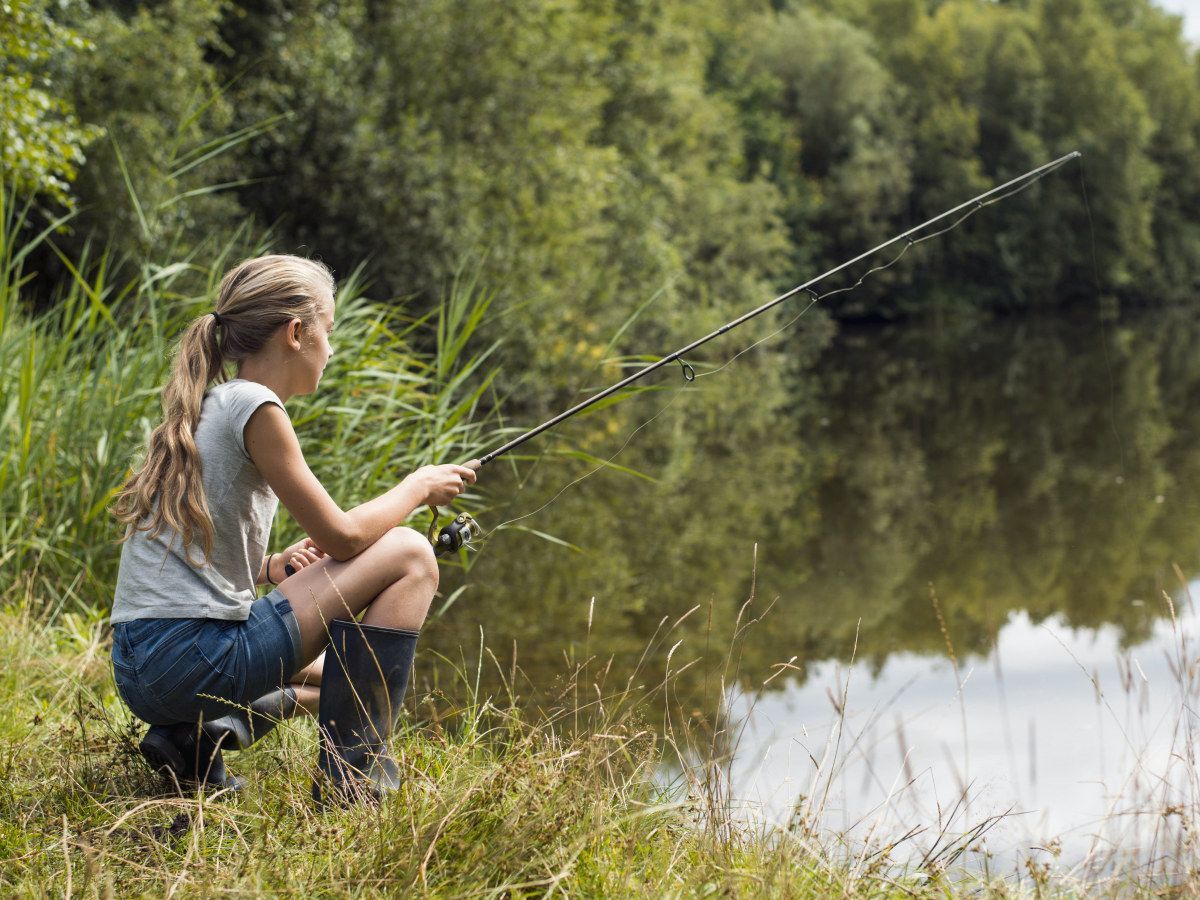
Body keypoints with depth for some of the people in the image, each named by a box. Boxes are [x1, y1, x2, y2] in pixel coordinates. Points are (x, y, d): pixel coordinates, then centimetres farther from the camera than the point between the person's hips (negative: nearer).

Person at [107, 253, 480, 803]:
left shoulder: (205, 408, 17)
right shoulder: (252, 406, -11)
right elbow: (341, 536, -9)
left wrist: (270, 567, 7)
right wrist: (419, 487, 7)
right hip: (192, 655, -10)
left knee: (327, 676, 35)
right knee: (409, 557, -4)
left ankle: (197, 735, 10)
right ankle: (354, 773, -4)